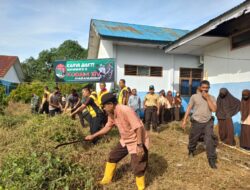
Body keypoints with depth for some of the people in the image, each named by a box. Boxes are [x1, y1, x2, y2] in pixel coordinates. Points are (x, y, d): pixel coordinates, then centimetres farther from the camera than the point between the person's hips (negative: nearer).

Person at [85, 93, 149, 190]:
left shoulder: (126, 110, -31)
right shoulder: (111, 114, -3)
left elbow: (138, 127, -30)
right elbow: (107, 127, 12)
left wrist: (139, 145, -29)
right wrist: (93, 136, 12)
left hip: (136, 141, -8)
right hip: (125, 140, 9)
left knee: (137, 168, -2)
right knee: (112, 157, 17)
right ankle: (107, 179, 39)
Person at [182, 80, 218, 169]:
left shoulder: (212, 98, 1)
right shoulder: (194, 96, -5)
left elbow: (214, 109, -13)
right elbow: (189, 108, -2)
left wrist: (207, 98, -17)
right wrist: (184, 120, -4)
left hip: (208, 123, 1)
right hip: (196, 122, 0)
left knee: (210, 140, -10)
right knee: (193, 139, 13)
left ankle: (212, 160, 4)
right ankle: (191, 151, 43)